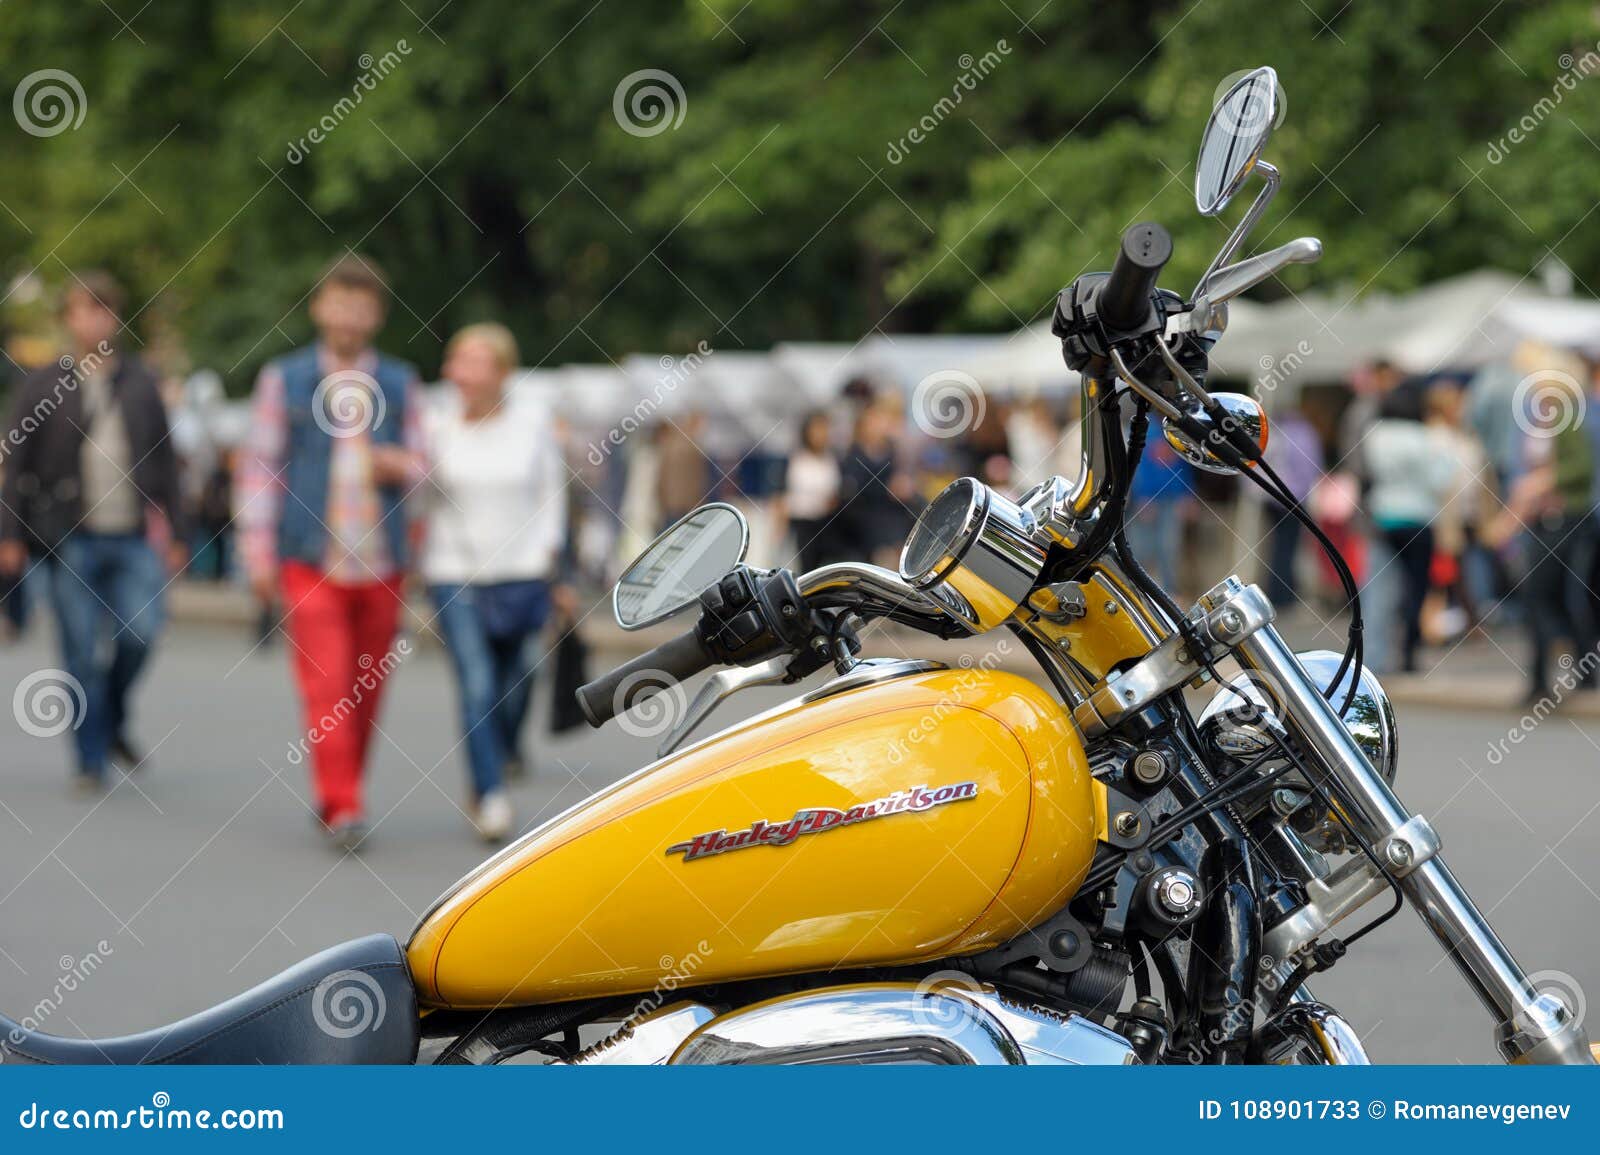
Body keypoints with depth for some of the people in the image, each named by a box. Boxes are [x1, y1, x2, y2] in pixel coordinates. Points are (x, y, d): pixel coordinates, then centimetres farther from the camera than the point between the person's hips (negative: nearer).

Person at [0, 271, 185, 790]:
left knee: (140, 630, -15)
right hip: (71, 541, -1)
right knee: (83, 655, -3)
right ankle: (91, 760, 7)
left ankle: (112, 721, 13)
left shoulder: (141, 385, 11)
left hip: (134, 538, 1)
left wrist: (173, 534, 10)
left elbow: (165, 461, 14)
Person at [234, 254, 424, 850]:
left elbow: (420, 462, 16)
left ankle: (341, 794, 21)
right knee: (326, 687, -13)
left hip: (379, 564, 3)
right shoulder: (283, 379, 5)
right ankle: (341, 806, -16)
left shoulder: (400, 383, 11)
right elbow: (259, 466, 4)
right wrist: (258, 553, -3)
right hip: (310, 560, -3)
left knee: (367, 690, 6)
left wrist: (400, 466, -9)